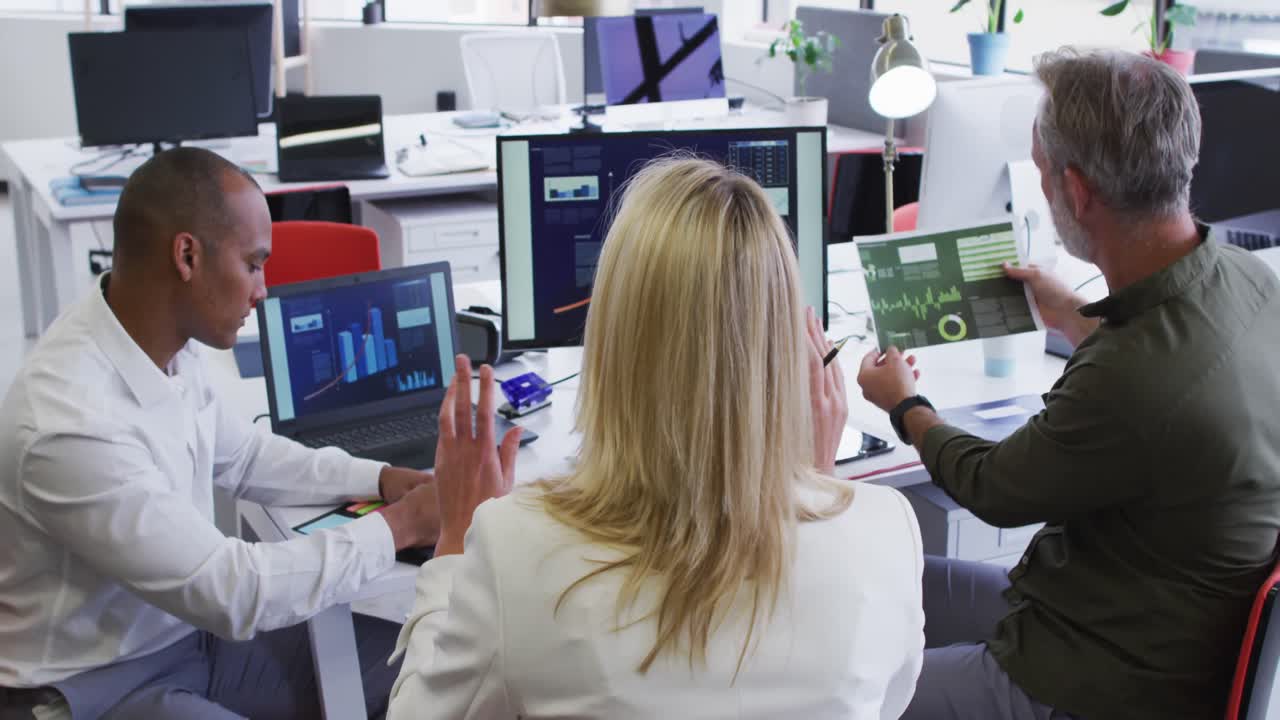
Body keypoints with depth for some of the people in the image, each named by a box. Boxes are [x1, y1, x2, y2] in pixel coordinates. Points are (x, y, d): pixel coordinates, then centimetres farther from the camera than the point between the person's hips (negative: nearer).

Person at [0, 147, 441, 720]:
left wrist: (380, 479, 0)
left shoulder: (166, 344, -5)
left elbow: (242, 456, 13)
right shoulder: (73, 426, -30)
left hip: (187, 627, 8)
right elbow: (234, 594, -27)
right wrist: (400, 526, -18)